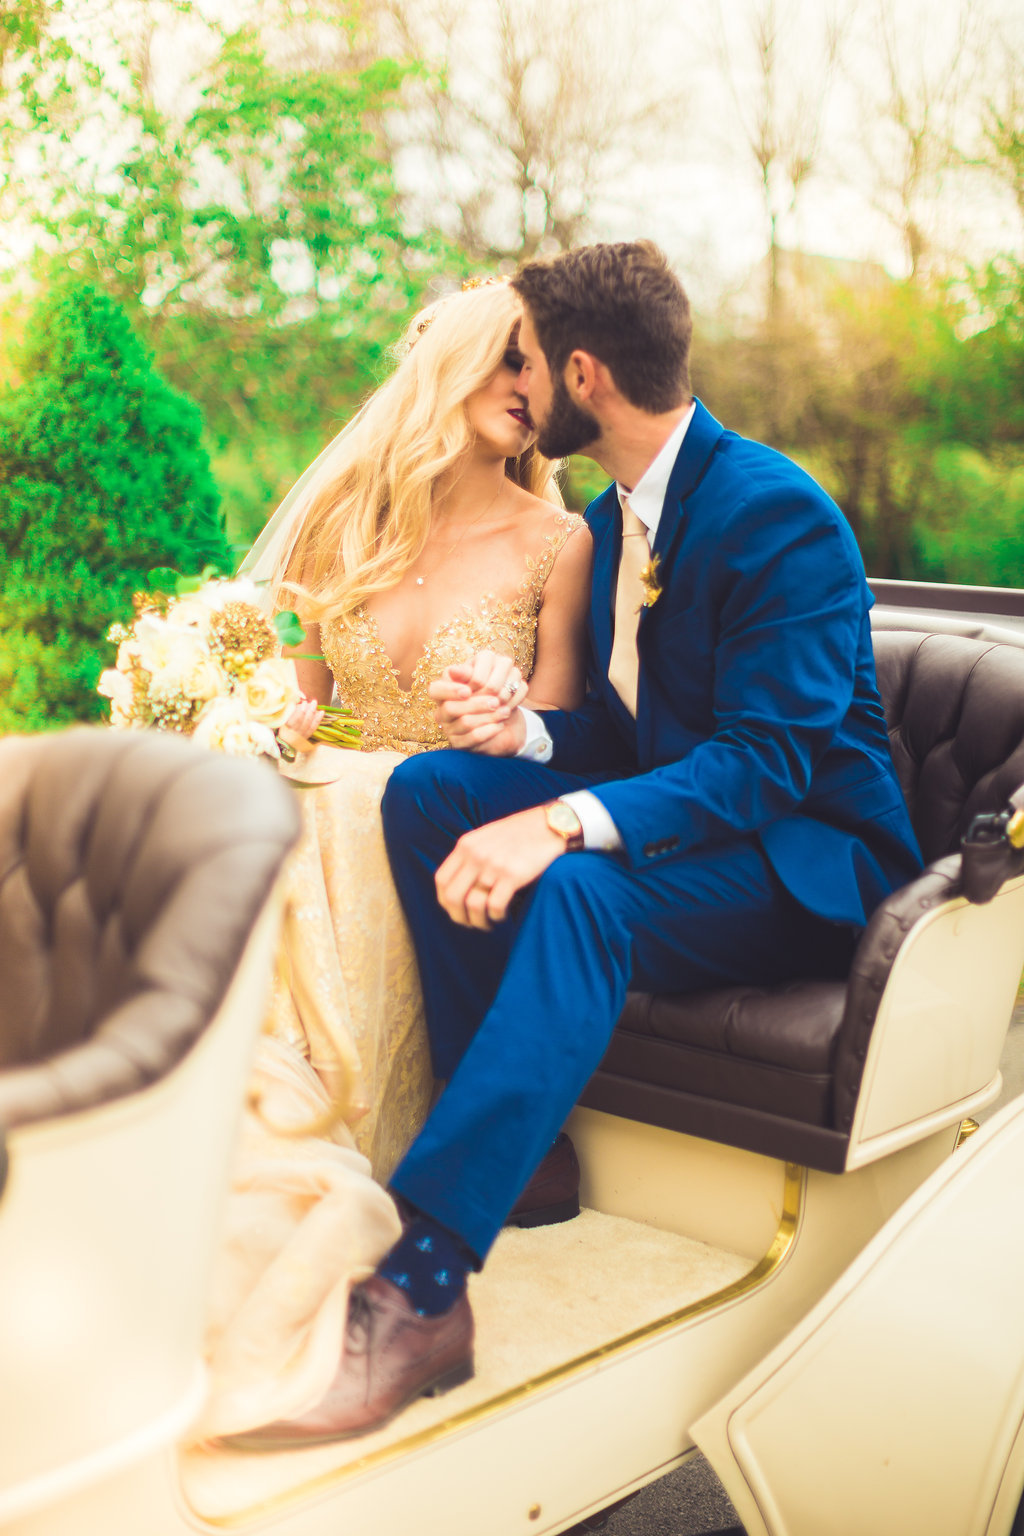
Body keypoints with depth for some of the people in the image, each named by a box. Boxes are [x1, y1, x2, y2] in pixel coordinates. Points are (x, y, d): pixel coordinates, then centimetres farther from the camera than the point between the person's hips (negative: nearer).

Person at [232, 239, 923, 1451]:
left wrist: (563, 823, -39)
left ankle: (420, 1285, -38)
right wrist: (526, 736, -10)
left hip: (809, 858, -8)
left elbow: (766, 759, -26)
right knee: (430, 785, -11)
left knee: (582, 888, -37)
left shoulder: (779, 514, -18)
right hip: (676, 810, 8)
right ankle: (518, 1142, -11)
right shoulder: (613, 517, 9)